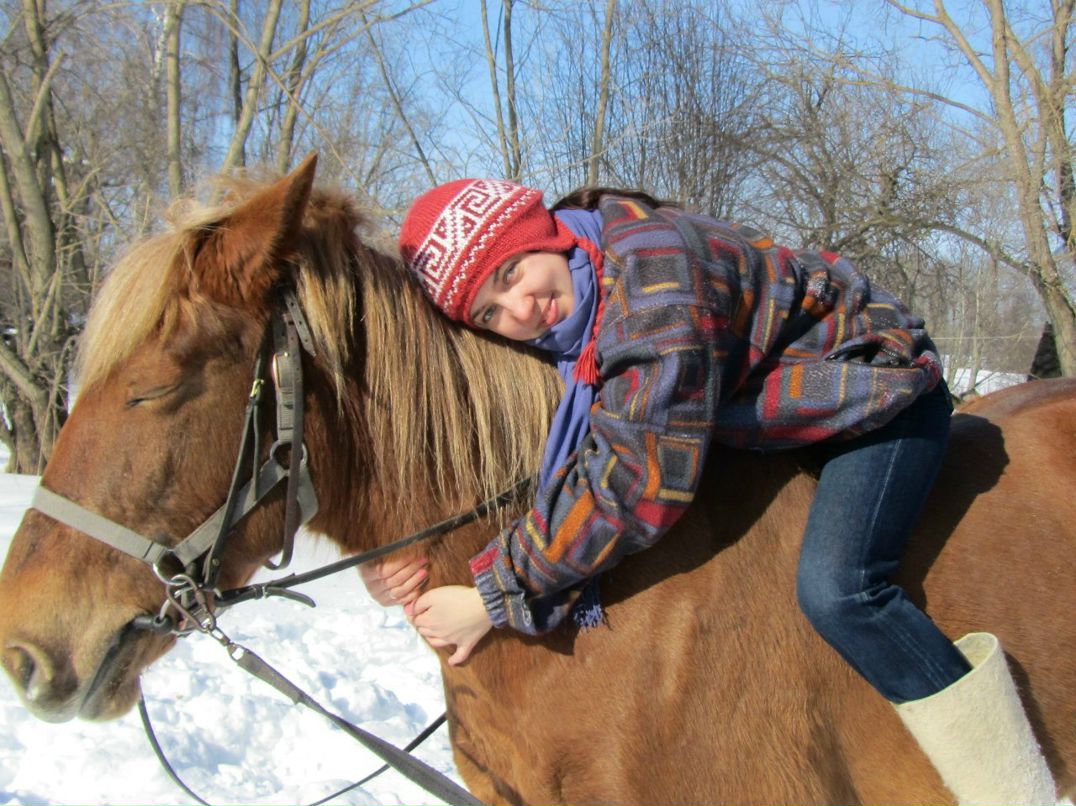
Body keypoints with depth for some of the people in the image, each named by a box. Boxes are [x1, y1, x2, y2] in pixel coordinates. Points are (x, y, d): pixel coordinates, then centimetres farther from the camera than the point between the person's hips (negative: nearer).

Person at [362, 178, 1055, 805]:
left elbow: (638, 475, -38)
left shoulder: (648, 261, -35)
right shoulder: (566, 341, -7)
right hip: (776, 417, 9)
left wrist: (499, 594, -32)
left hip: (880, 388, -9)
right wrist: (408, 559, -22)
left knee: (835, 590, -28)